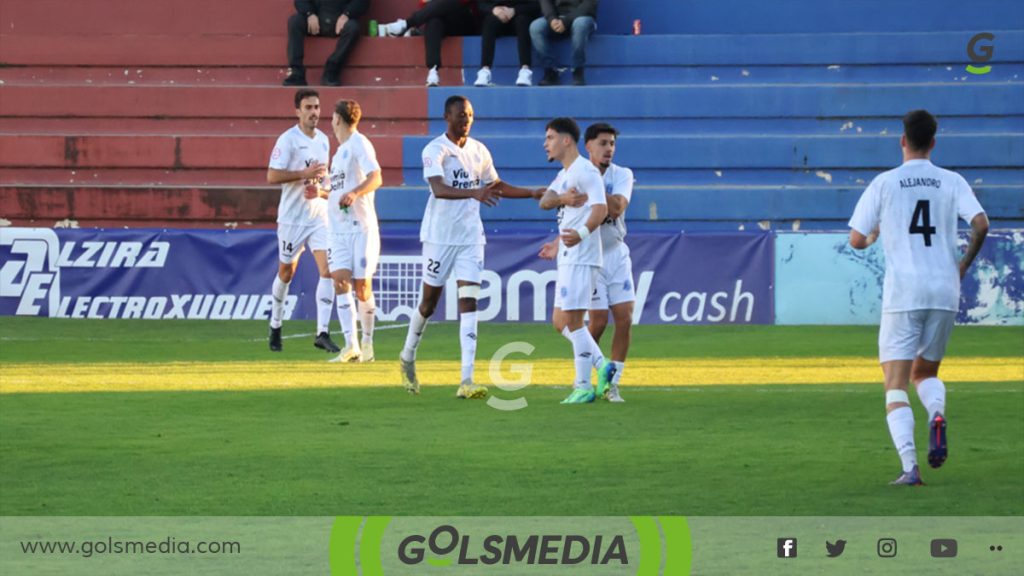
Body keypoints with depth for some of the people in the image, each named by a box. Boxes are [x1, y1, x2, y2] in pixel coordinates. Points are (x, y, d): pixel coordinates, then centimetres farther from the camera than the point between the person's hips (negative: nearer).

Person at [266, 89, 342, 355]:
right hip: (292, 217, -5)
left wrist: (321, 190, 0)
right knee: (286, 272, 8)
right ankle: (275, 327, 27)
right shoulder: (288, 140, -10)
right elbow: (272, 176, -17)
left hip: (319, 216, 5)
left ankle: (322, 332, -13)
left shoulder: (323, 140, 10)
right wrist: (305, 174, -22)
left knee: (328, 269, -11)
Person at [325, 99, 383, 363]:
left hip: (361, 225, -7)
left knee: (362, 287, -4)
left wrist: (354, 193, -36)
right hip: (338, 227, 7)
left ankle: (367, 343, 12)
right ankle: (351, 346, -15)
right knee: (340, 281, -9)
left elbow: (375, 178, -22)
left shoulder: (360, 144, -7)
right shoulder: (340, 150, 19)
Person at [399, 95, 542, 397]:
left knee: (469, 301, -7)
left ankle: (467, 380, -14)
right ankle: (408, 357, 34)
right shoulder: (435, 150, -12)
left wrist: (532, 193, 14)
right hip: (439, 235, -4)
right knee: (430, 301, 7)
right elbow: (439, 189, -28)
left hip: (470, 236, 4)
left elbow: (496, 186, 23)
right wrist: (474, 193, -43)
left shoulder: (479, 151, 8)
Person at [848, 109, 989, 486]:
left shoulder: (884, 183, 1)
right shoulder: (952, 182, 6)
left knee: (895, 385, -1)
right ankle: (937, 415, -12)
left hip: (903, 295, -3)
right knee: (925, 372, 22)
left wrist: (875, 235, 23)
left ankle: (910, 466, -19)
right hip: (944, 292, 3)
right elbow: (981, 225, -8)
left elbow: (856, 240, 0)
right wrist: (963, 266, 8)